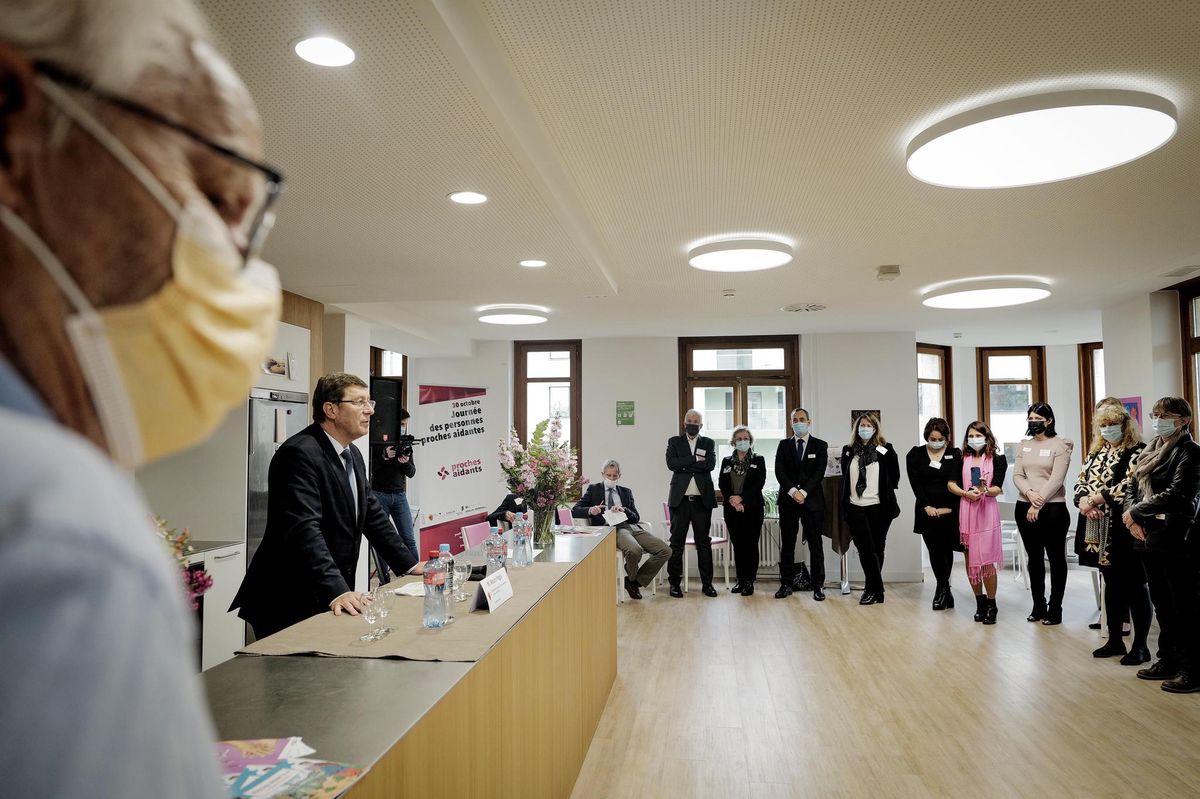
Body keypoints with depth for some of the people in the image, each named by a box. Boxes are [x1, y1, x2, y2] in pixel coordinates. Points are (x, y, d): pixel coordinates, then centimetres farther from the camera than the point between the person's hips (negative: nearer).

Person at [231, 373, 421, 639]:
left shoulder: (353, 455, 10)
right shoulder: (300, 454, -19)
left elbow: (372, 515, 16)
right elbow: (304, 530, -29)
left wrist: (410, 565, 10)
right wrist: (336, 592, -37)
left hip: (335, 599, 8)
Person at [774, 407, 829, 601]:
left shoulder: (820, 445, 5)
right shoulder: (784, 445, 10)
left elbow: (819, 472, -5)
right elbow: (779, 471, -1)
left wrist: (803, 492, -15)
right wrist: (793, 491, -14)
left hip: (812, 500, -1)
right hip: (788, 500, 2)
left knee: (815, 545, 1)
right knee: (787, 544, 4)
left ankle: (818, 586, 8)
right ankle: (786, 584, 10)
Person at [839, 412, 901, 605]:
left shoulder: (885, 451, -2)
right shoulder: (848, 451, 7)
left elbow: (894, 477, 8)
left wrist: (886, 493, 7)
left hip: (878, 507, -2)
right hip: (855, 507, 2)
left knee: (877, 548, 6)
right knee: (865, 548, -5)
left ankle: (873, 589, 17)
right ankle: (876, 590, 3)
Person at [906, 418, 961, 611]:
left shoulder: (955, 455, 3)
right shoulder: (915, 454, 4)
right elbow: (915, 483, -1)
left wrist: (948, 508, -11)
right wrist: (926, 506, -9)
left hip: (949, 512, 0)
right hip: (927, 511, 0)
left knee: (946, 550, 6)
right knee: (935, 551, -1)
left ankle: (941, 589, 22)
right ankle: (945, 591, 11)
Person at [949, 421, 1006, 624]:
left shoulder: (996, 459, 2)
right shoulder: (962, 459, 9)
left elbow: (997, 489, -5)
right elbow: (951, 484, 5)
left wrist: (984, 490, -26)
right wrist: (966, 493, -12)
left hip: (987, 511, -3)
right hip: (966, 510, 3)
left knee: (986, 560, -6)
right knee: (970, 559, 6)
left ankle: (991, 604, 7)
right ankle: (980, 601, 20)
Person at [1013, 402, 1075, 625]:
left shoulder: (1060, 445, -5)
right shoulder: (1024, 446, 11)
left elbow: (1056, 479, -13)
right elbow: (1017, 475, 5)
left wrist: (1038, 504, -16)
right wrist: (1029, 494, -13)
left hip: (1052, 508, -5)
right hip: (1025, 507, 5)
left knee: (1056, 558, 4)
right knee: (1034, 558, 11)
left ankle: (1055, 608, 13)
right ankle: (1038, 606, 21)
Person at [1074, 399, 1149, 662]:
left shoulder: (1137, 452, -7)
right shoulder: (1096, 453, 14)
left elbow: (1129, 486, -19)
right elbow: (1080, 482, 9)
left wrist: (1094, 499, -17)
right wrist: (1083, 501, -11)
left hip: (1125, 531, -7)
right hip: (1099, 531, 7)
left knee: (1135, 586, 2)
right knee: (1111, 584, 15)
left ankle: (1140, 646, 11)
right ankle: (1115, 640, 25)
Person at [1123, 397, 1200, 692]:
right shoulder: (1151, 451, 14)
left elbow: (1176, 493, -20)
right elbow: (1133, 486, 12)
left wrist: (1136, 512, -14)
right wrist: (1132, 518, -5)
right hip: (1150, 536, 8)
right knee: (1162, 603, 15)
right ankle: (1168, 660, 26)